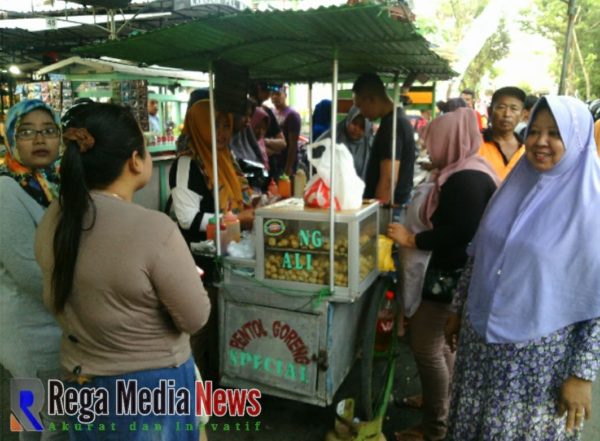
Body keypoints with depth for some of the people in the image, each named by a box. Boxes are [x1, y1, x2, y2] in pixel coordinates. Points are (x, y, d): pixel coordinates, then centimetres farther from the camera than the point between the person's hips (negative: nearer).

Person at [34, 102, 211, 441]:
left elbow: (58, 301, 8)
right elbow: (195, 319, -18)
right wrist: (183, 276, -1)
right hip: (150, 389, -6)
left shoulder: (53, 219, -8)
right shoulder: (153, 229, -30)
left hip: (81, 380, 6)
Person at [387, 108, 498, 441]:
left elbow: (460, 233, -28)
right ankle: (440, 401, 38)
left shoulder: (467, 180, -22)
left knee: (425, 347, -2)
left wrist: (412, 239, -20)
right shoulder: (464, 173, 11)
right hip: (447, 270, 11)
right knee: (435, 341, 20)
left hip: (451, 274, -11)